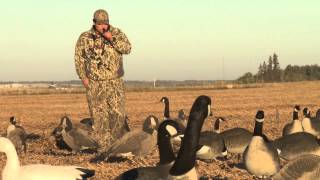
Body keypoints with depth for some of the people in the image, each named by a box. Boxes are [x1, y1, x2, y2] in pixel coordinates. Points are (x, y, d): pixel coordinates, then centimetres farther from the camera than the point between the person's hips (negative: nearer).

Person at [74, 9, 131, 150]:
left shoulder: (116, 33, 3)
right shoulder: (85, 38, 2)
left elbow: (127, 48, -8)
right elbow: (79, 58, 4)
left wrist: (111, 38, -18)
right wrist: (83, 77, -6)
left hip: (115, 82, 0)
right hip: (95, 83, 0)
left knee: (118, 113, -5)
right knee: (99, 115, 1)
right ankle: (103, 146, 7)